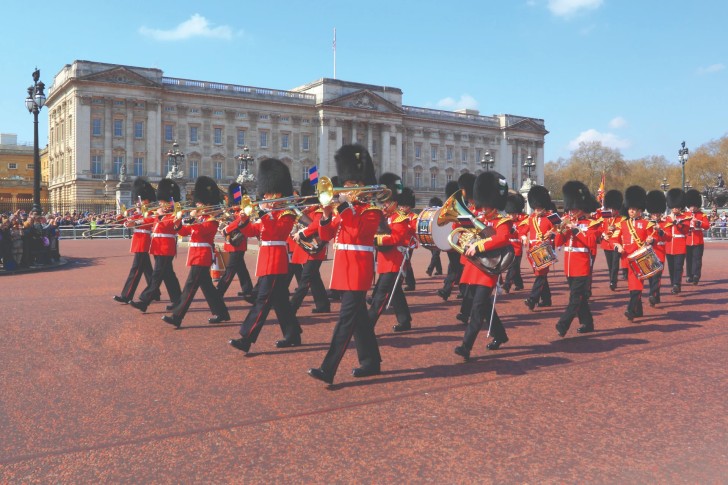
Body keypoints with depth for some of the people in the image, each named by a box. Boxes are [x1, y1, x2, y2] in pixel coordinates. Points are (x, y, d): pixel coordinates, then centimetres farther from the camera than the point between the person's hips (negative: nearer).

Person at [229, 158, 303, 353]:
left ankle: (246, 339, -14)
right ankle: (293, 335, 22)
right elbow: (250, 231, 12)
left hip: (276, 261, -9)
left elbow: (275, 231, -23)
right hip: (267, 260, 9)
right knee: (279, 300, 13)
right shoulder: (268, 214, 17)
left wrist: (263, 215, -28)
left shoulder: (287, 213, -7)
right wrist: (244, 219, -6)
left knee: (263, 300, -11)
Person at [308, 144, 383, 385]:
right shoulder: (345, 207, 16)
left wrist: (345, 206, -20)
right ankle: (371, 361, 25)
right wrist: (327, 214, -8)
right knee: (358, 316, 13)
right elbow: (326, 235, 10)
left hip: (358, 268, -8)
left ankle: (328, 370, -14)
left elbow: (358, 231, -23)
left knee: (346, 317, -11)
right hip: (344, 266, 8)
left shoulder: (372, 208, -5)